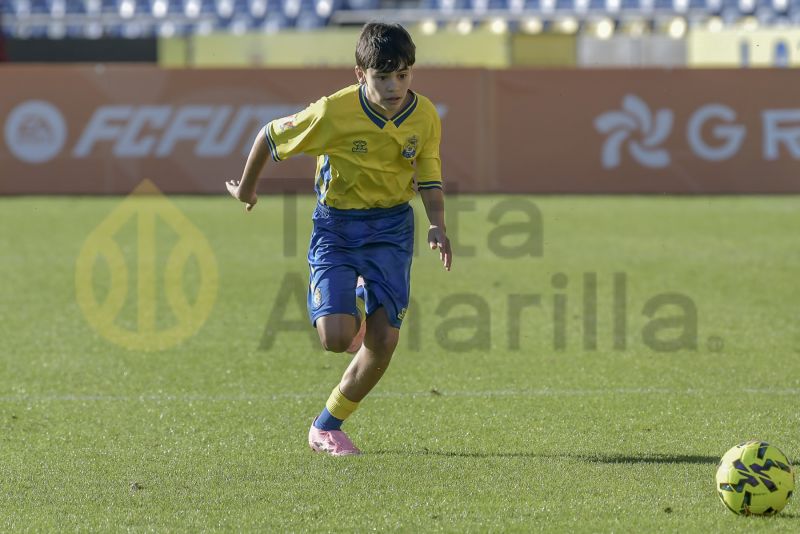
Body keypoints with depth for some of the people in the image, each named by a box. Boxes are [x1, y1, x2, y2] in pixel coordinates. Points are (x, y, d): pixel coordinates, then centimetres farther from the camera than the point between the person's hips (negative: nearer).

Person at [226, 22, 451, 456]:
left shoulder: (424, 117, -11)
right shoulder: (335, 113, -22)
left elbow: (429, 178, -1)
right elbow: (271, 136, -8)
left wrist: (437, 224, -21)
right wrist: (246, 187, 8)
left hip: (392, 226, 3)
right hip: (336, 225, -3)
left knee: (383, 342, -6)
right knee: (337, 337, -19)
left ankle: (326, 427, 16)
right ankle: (349, 315, 22)